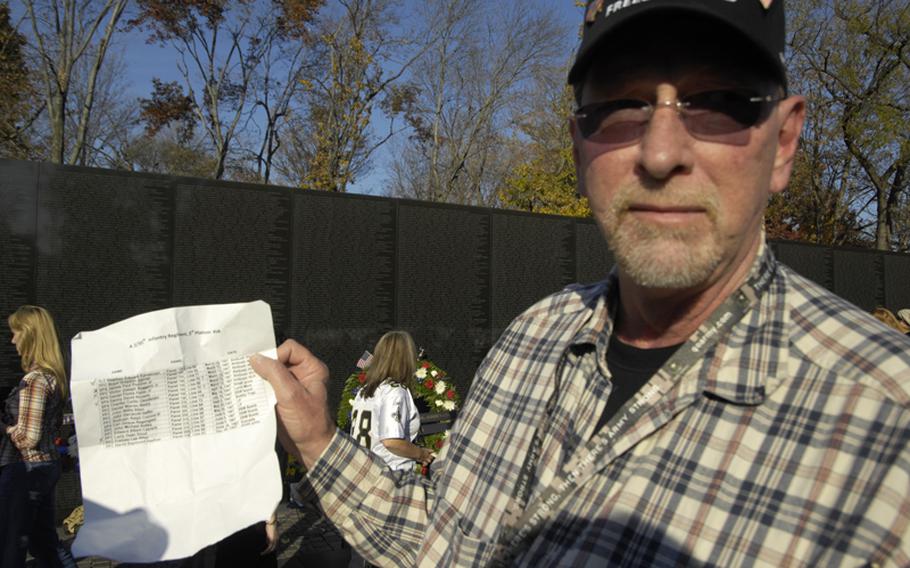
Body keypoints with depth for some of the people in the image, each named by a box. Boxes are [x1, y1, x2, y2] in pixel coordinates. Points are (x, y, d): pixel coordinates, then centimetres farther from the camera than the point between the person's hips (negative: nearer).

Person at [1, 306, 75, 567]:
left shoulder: (34, 380, -19)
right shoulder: (53, 375, 8)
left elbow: (27, 438, -21)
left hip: (25, 470, -9)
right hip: (47, 465, 9)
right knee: (44, 540, 20)